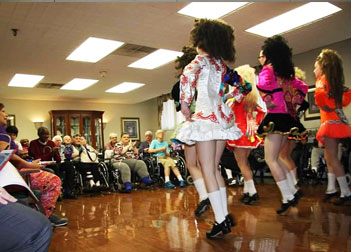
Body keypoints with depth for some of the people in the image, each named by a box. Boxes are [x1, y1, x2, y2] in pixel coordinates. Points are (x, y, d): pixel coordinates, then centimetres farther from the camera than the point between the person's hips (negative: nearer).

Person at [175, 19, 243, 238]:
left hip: (207, 116, -7)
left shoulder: (202, 59, -2)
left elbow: (188, 74, -22)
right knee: (215, 169, 13)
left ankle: (221, 221, -3)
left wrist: (185, 103, -15)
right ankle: (225, 215, 15)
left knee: (208, 171, -4)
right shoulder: (221, 64, 18)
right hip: (224, 117, 7)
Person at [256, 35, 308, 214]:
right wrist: (295, 100, 17)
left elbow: (262, 85, -28)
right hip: (286, 118, 9)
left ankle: (288, 196, -2)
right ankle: (292, 191, 18)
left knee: (270, 159, -4)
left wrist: (269, 101, -15)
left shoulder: (268, 69, -7)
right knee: (275, 158, 16)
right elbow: (302, 86, 26)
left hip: (275, 117, -9)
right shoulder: (287, 72, 18)